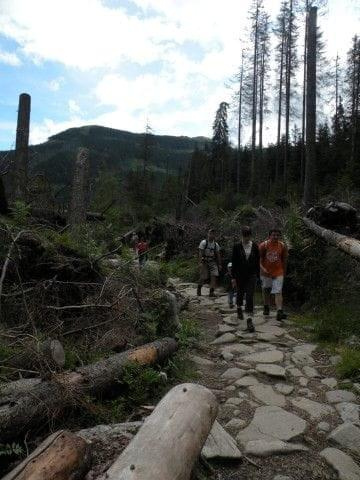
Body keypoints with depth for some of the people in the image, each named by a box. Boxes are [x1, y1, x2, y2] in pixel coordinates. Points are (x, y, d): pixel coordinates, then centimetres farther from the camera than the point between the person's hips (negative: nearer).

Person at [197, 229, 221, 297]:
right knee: (204, 277, -2)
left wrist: (219, 264, 11)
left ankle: (212, 292, -7)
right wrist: (200, 262, -20)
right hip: (205, 262, -4)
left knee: (214, 276, -12)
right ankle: (199, 287, 28)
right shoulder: (203, 242, -5)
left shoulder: (216, 244, 8)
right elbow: (200, 253, -11)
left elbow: (218, 255, 14)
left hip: (213, 262, 4)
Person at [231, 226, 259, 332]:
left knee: (250, 296, -7)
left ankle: (249, 320, -7)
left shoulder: (255, 246, 0)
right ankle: (239, 309, 47)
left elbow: (257, 261, 7)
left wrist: (257, 275, 6)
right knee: (240, 293, 17)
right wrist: (233, 277, -5)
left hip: (251, 275, 0)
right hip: (240, 275, 0)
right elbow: (234, 262, -4)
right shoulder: (237, 246, -5)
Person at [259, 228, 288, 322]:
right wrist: (262, 268, -22)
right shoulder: (263, 245, -8)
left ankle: (279, 312, -17)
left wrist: (284, 271, 14)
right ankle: (266, 307, 36)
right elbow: (259, 258, -7)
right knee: (266, 291, 15)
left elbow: (284, 259, 9)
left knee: (278, 292, -11)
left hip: (278, 273, 0)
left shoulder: (282, 246, -2)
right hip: (266, 272, 0)